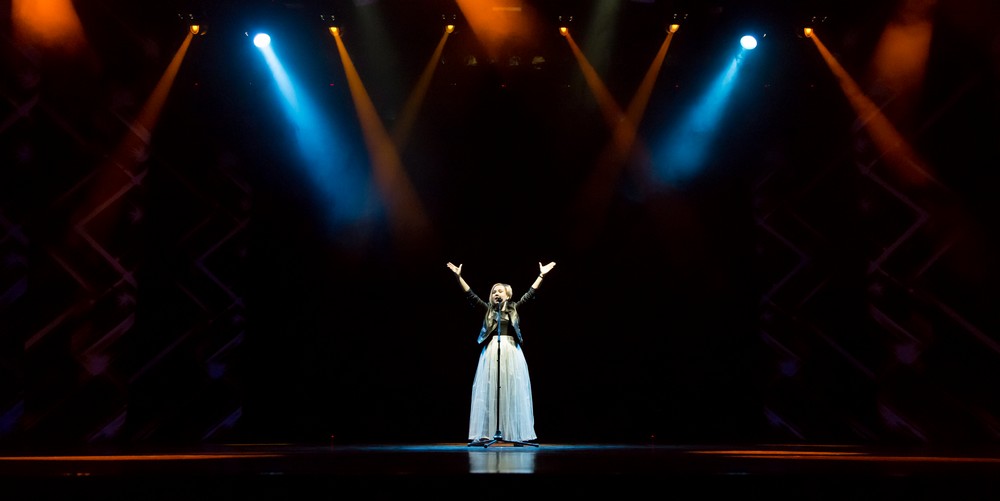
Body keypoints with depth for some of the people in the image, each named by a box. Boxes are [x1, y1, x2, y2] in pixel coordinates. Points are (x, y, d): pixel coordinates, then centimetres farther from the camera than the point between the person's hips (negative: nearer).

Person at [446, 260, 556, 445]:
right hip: (491, 352, 0)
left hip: (511, 352, 0)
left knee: (513, 391, -1)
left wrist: (541, 275, 4)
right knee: (488, 391, -3)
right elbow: (471, 295, 7)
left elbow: (530, 294, 8)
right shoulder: (488, 309, 11)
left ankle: (519, 433, 0)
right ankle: (484, 434, -5)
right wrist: (459, 277, 0)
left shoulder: (514, 308, 11)